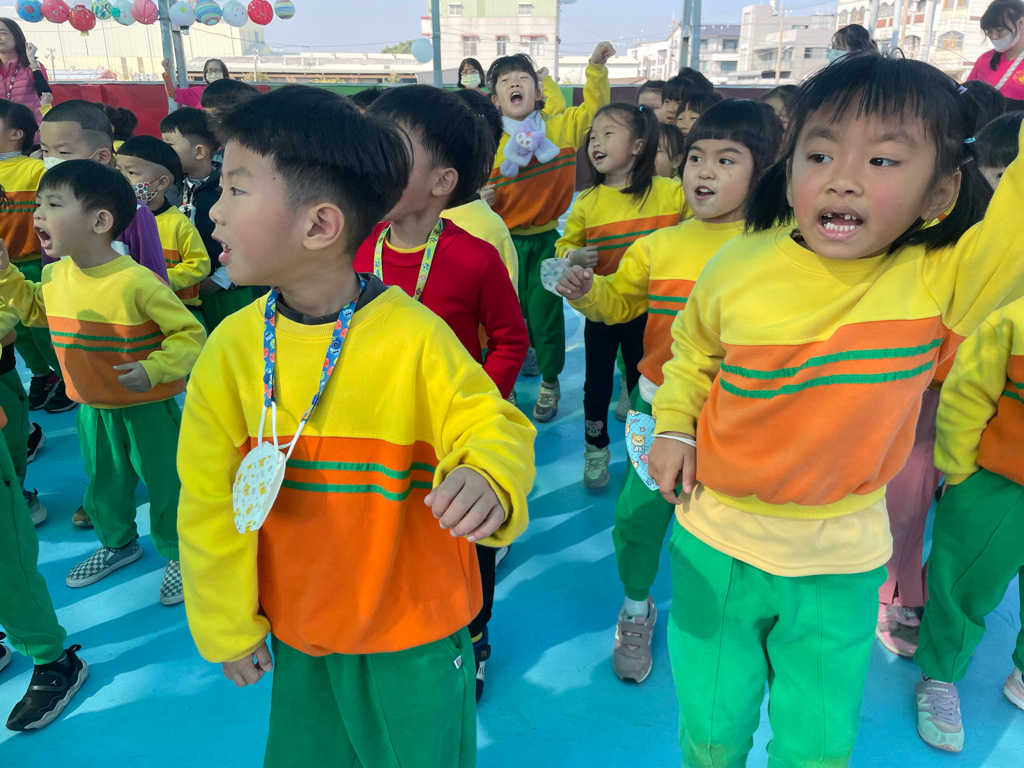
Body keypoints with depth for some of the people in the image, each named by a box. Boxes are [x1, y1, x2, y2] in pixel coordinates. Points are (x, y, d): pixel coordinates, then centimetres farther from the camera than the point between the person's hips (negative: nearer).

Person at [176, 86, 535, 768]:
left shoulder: (415, 336, -21)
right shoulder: (231, 346, -10)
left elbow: (492, 428, -15)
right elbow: (210, 497, -2)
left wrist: (489, 481, -39)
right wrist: (227, 624, 5)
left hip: (416, 629, -3)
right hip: (295, 631, 3)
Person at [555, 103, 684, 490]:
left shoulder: (671, 192, -11)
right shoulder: (588, 201, -6)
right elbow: (565, 244, 2)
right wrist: (572, 257, -19)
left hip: (649, 308, -1)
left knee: (642, 379, 16)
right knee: (598, 381, 14)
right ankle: (596, 449, 34)